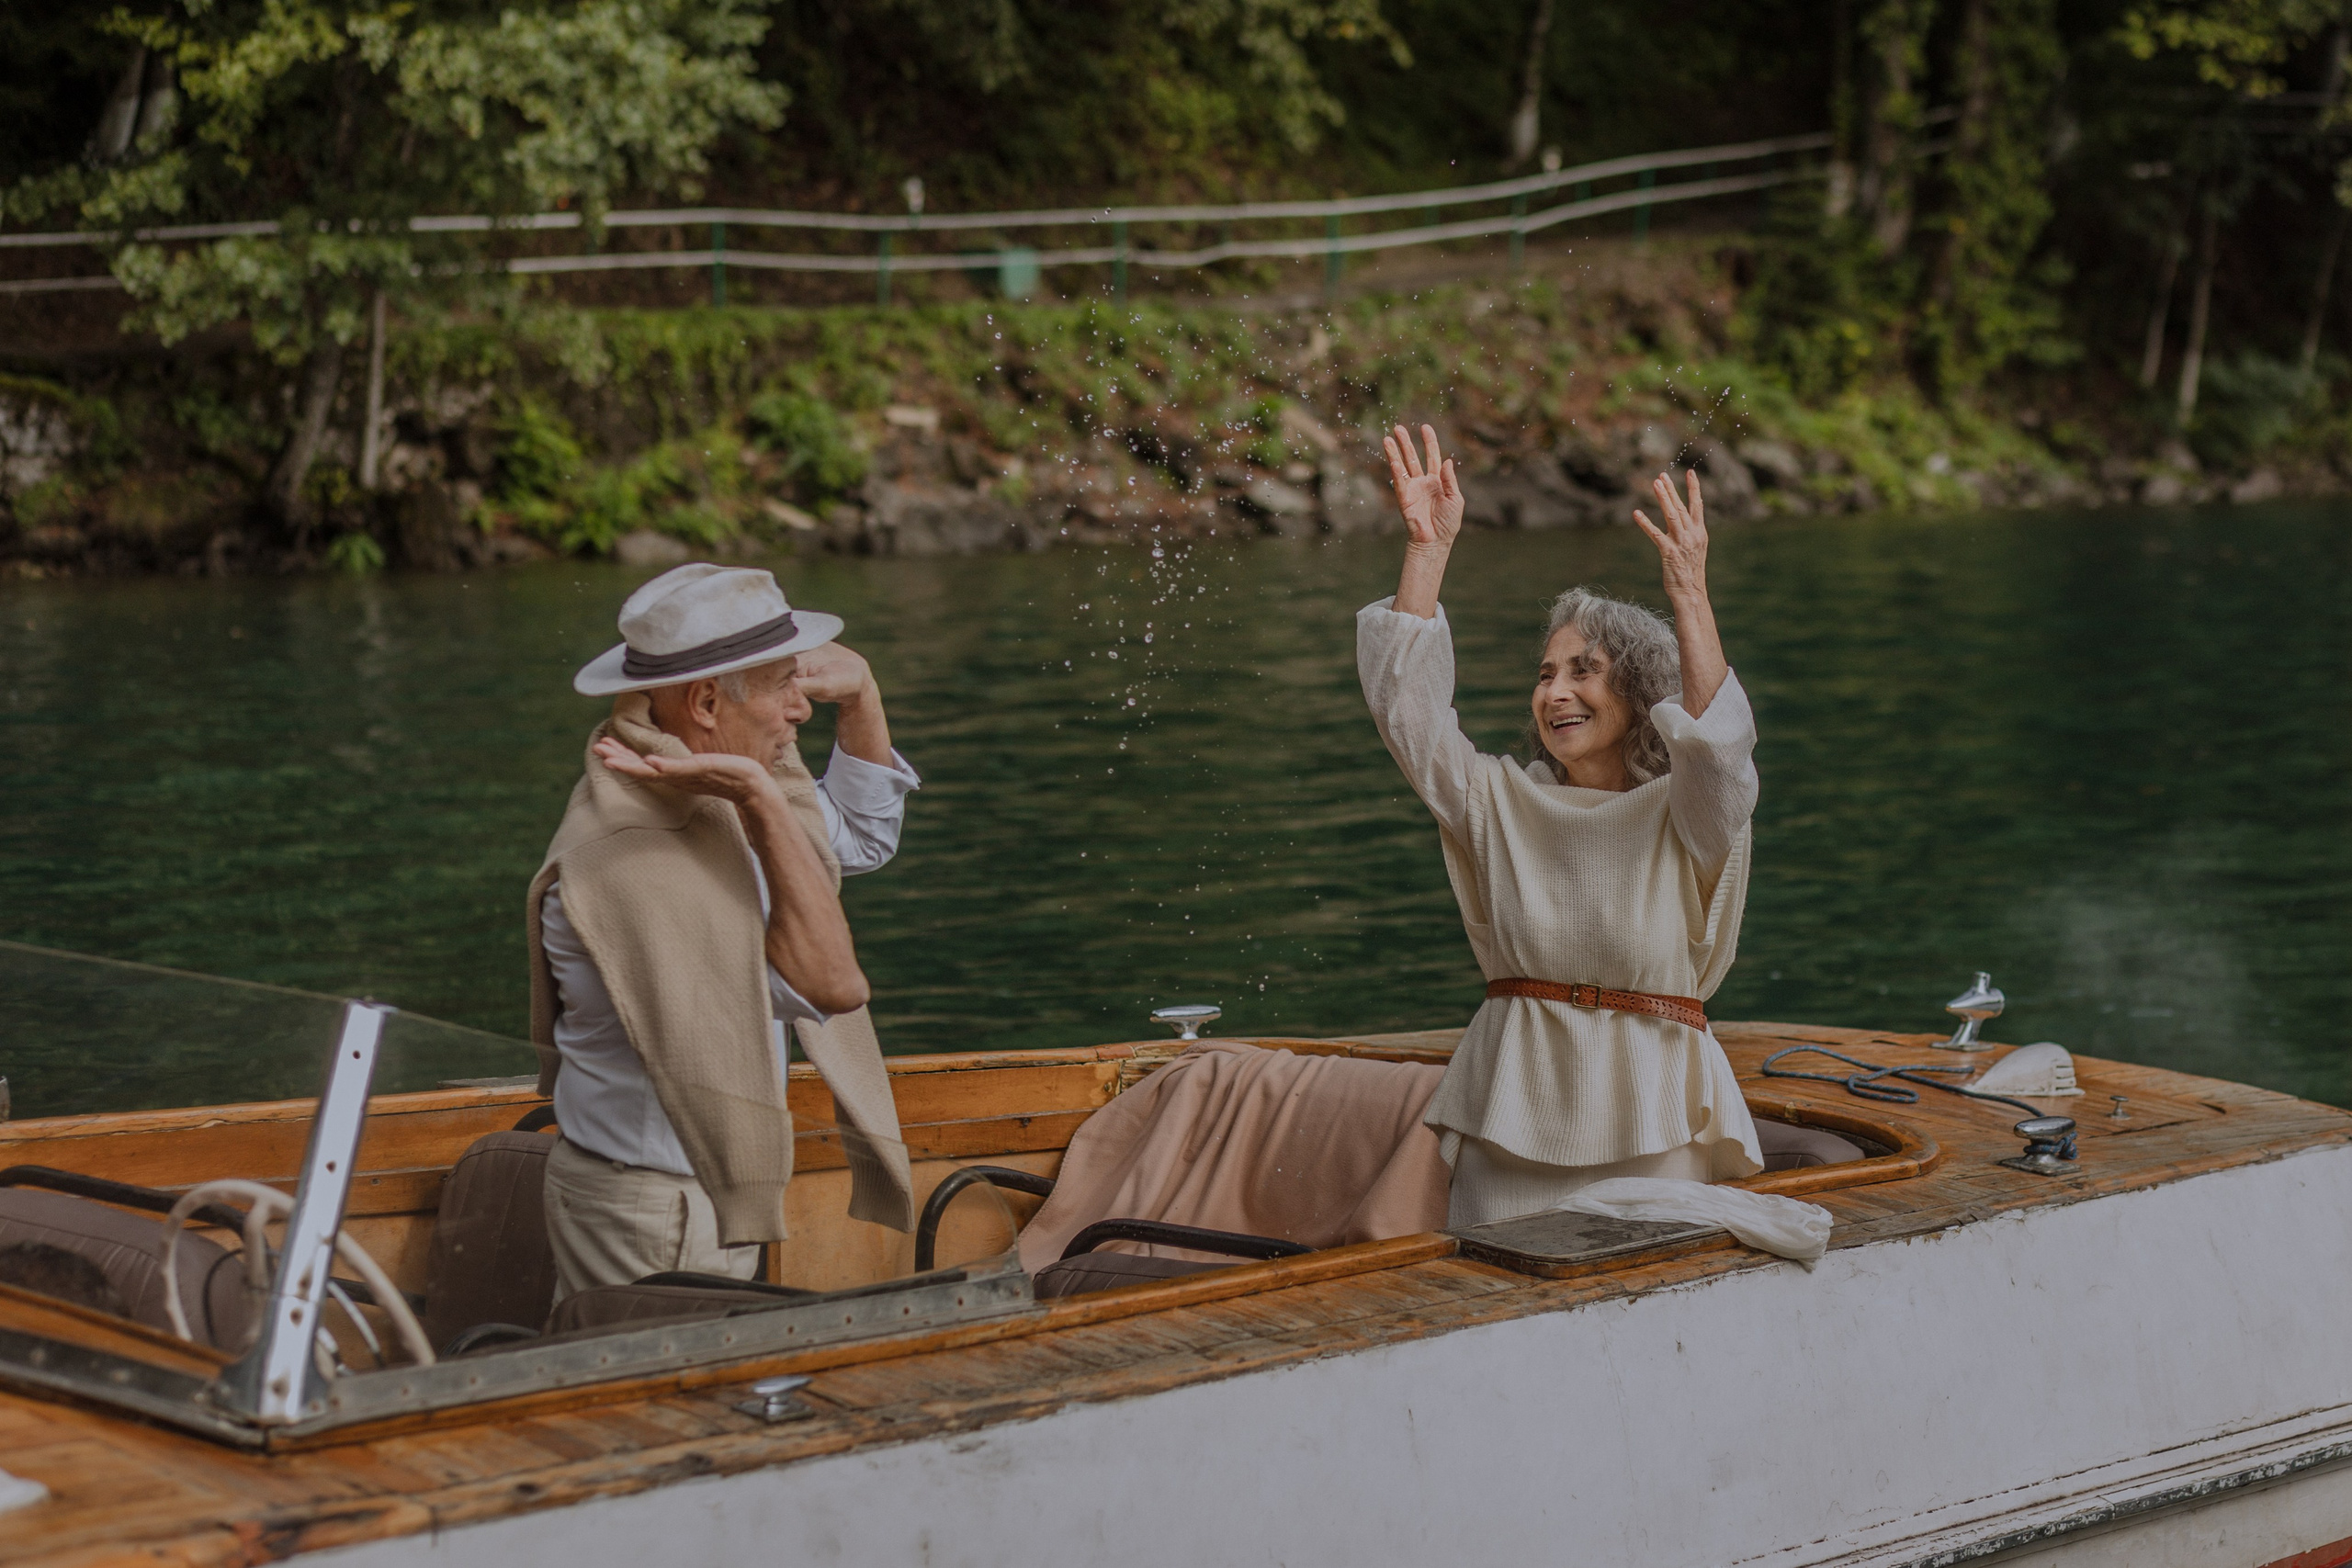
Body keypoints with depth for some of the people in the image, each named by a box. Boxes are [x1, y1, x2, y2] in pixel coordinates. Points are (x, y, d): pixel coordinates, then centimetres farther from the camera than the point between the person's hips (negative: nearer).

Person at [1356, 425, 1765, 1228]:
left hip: (1645, 1123, -3)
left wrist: (1691, 601, -31)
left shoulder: (1684, 818, 1)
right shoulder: (1503, 802, 11)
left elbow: (1717, 747, -20)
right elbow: (1408, 709, 2)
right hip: (1514, 1109, 3)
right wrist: (1427, 549, -5)